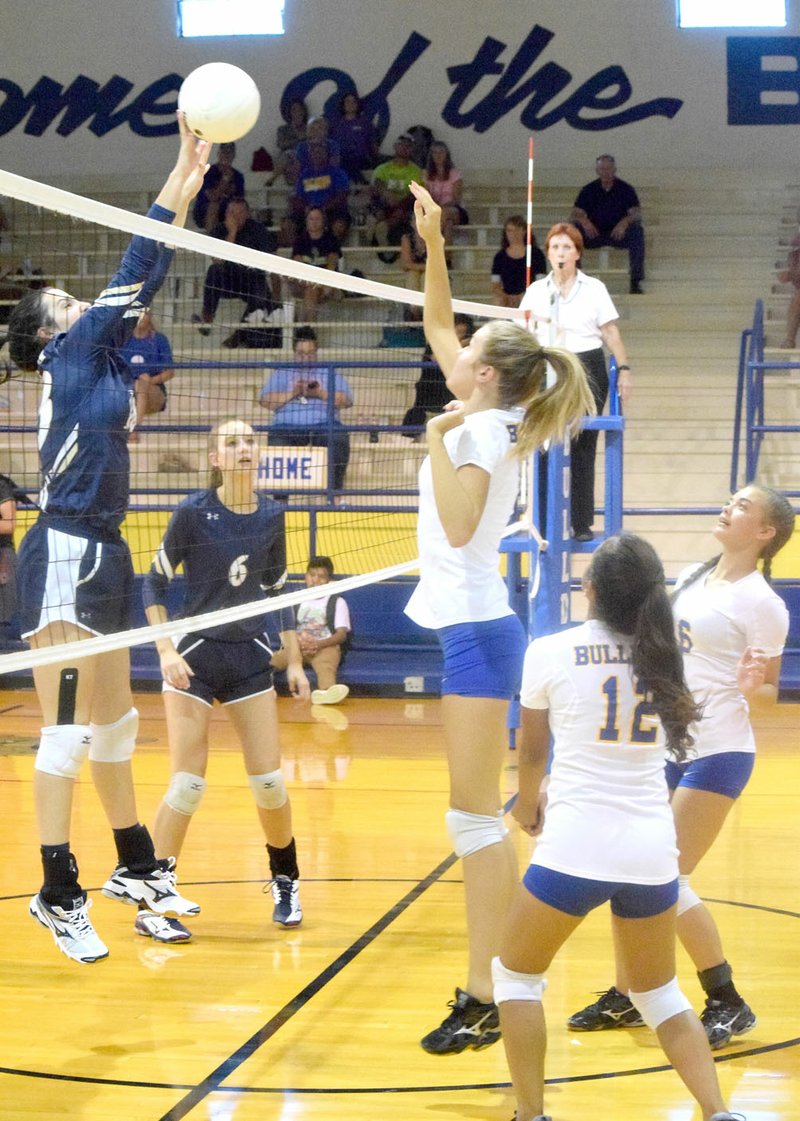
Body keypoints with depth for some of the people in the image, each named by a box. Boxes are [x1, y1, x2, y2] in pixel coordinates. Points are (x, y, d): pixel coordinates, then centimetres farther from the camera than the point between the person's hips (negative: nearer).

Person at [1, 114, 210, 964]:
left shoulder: (100, 355, 16)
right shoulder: (71, 352, -4)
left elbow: (144, 279, 15)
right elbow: (134, 272, -7)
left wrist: (190, 188, 12)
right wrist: (181, 177, -3)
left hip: (102, 555, 9)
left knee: (114, 722, 17)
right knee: (69, 730, -8)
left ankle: (136, 869, 28)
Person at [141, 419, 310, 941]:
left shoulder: (271, 515, 1)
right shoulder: (194, 512, -10)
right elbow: (155, 582, -5)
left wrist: (295, 662, 9)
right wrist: (166, 652, -15)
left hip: (250, 656, 3)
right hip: (195, 655, -3)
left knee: (269, 781, 1)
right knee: (188, 785, -9)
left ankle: (286, 882, 26)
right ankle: (151, 903, 3)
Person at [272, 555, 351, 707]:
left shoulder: (337, 602, 10)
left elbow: (342, 634, 0)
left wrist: (319, 644, -19)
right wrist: (298, 643, -10)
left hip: (326, 646, -3)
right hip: (298, 646, 3)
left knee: (326, 666, -41)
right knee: (273, 661, -31)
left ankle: (326, 692, -73)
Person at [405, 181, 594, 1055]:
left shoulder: (485, 430, -14)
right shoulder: (484, 416, 10)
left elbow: (459, 525, -26)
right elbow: (437, 328, 22)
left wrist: (440, 440, -22)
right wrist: (433, 244, 15)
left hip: (476, 630, -9)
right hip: (467, 625, 9)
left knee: (474, 816, -7)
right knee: (477, 817, 12)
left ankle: (484, 1000, -4)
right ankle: (496, 981, 18)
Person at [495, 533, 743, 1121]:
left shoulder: (550, 652, -4)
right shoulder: (664, 655, 6)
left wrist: (528, 803, 31)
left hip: (577, 845, -4)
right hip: (652, 847, 4)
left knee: (515, 975, 17)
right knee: (660, 992, 21)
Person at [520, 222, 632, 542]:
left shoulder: (594, 288, 6)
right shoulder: (537, 290, 9)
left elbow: (611, 331, 5)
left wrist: (623, 368, -2)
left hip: (588, 369, -1)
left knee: (583, 449, -1)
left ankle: (582, 523, 3)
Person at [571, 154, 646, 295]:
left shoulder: (626, 189, -3)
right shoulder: (588, 190, -1)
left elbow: (637, 214, -14)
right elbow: (574, 215, -9)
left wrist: (625, 222, -37)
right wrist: (583, 221, -34)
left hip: (618, 234, -1)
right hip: (594, 234, 1)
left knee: (636, 231, -32)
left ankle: (636, 282, -29)